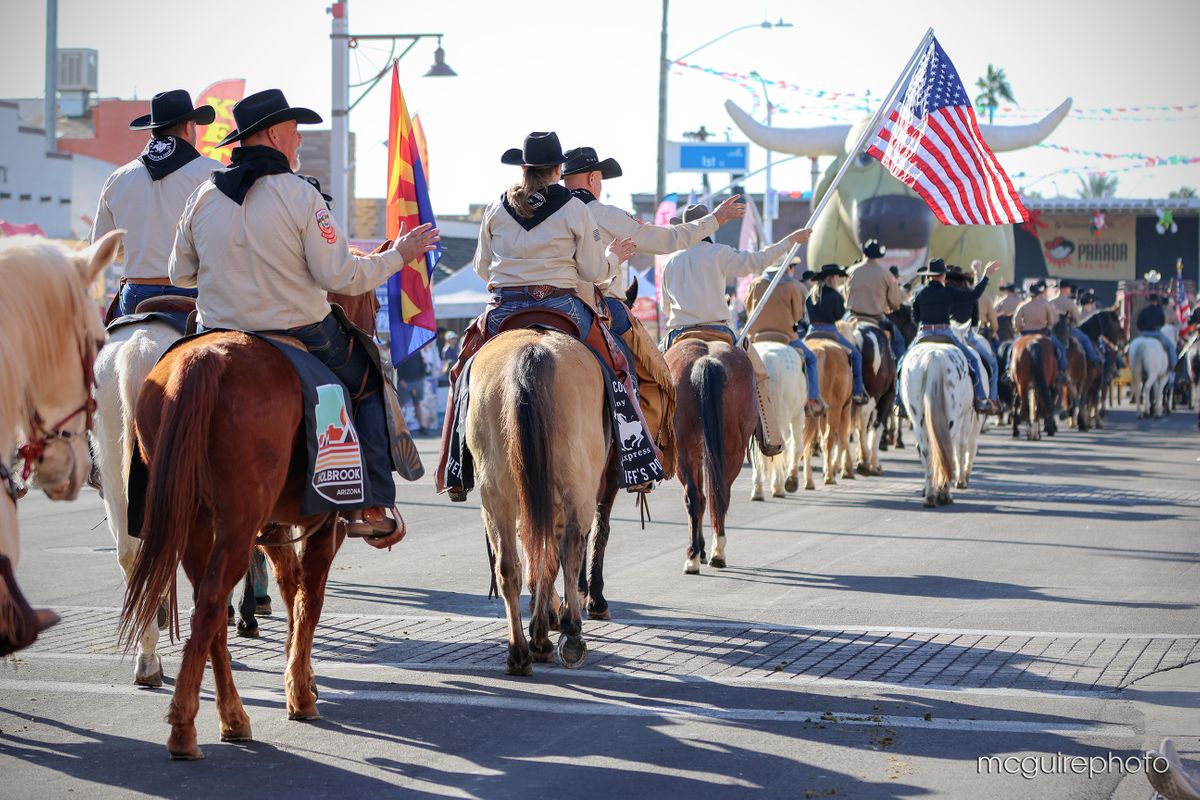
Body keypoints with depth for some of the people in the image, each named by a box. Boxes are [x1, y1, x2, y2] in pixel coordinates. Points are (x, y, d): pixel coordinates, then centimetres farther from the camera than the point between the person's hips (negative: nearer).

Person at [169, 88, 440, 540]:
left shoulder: (202, 196, 0)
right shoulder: (300, 195, -14)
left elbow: (180, 274, 10)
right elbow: (341, 276, -14)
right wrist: (398, 255, 0)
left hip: (221, 345, 4)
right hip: (304, 339, -4)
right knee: (370, 385, 18)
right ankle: (373, 507, 11)